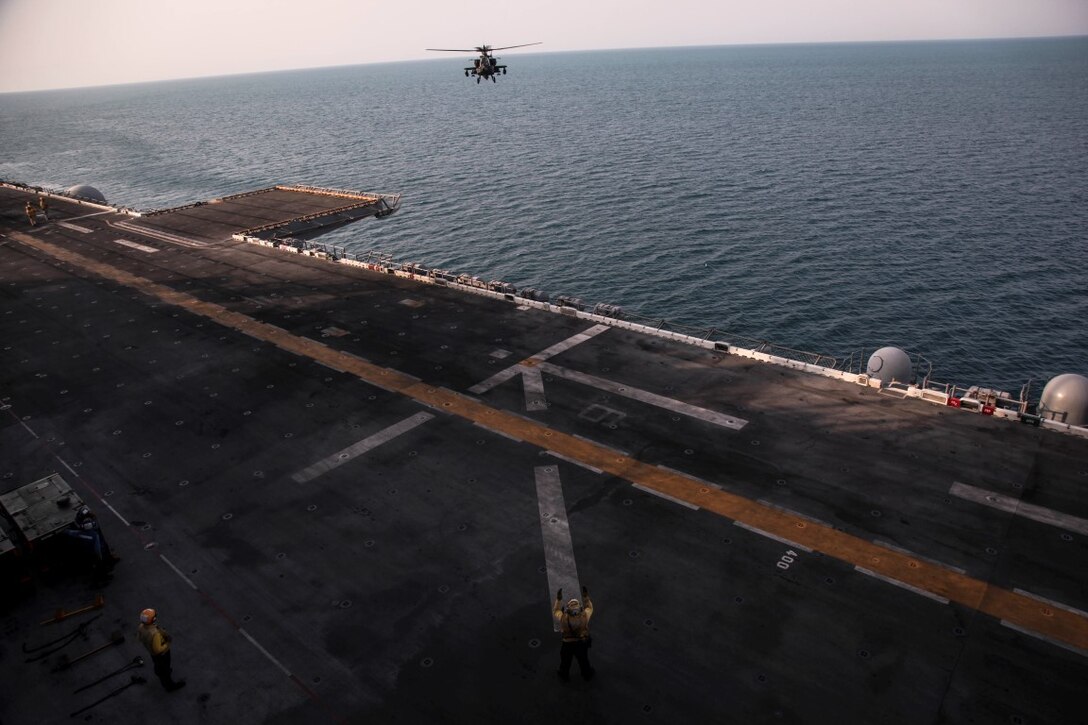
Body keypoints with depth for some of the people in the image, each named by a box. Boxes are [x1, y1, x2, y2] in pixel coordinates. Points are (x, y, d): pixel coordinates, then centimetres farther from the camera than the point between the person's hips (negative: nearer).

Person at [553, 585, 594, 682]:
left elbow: (555, 612, -6)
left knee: (565, 662, 27)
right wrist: (586, 596, -3)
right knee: (583, 660, 28)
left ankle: (564, 676, 51)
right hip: (582, 644, 1)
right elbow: (589, 608, -4)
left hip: (567, 644, -1)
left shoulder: (563, 618, -29)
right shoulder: (584, 616, -28)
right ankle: (587, 675, 52)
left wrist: (558, 599, -6)